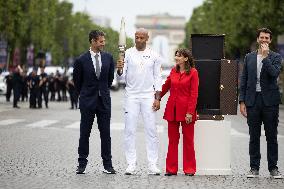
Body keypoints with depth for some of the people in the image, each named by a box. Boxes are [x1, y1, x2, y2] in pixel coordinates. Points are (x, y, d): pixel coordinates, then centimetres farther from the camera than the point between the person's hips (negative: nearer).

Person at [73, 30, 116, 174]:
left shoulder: (108, 58, 3)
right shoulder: (81, 60, -6)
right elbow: (77, 81, 7)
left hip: (104, 100, 2)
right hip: (87, 101, -2)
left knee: (106, 134, 3)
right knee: (84, 134, 3)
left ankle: (107, 165, 7)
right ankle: (82, 164, 9)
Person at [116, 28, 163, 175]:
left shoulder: (154, 56, 4)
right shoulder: (128, 54, 1)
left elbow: (158, 78, 6)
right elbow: (122, 77, -1)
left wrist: (157, 98, -1)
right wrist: (119, 70, -24)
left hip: (148, 96, 0)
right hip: (131, 96, 0)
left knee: (151, 130, 0)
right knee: (129, 130, -1)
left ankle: (152, 165, 3)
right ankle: (131, 164, 4)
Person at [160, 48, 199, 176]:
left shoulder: (193, 72, -6)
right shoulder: (173, 71, 9)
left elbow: (194, 94, -9)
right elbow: (165, 87, 20)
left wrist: (190, 112, -14)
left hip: (186, 110, -5)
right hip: (172, 108, 5)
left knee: (188, 140, 3)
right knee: (172, 139, 7)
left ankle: (189, 169, 10)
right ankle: (171, 169, 13)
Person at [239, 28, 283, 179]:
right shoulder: (249, 57, 11)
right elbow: (243, 81, 10)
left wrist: (265, 56, -15)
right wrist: (242, 101, 4)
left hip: (269, 101, -2)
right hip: (253, 101, 2)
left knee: (271, 137, 2)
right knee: (254, 137, 5)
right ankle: (254, 168, 11)